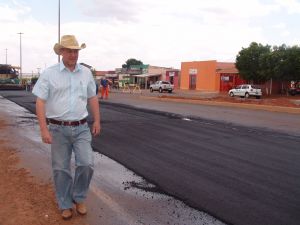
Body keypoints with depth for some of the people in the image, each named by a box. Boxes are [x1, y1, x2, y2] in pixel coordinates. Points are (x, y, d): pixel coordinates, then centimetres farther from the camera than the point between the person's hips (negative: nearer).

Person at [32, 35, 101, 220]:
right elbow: (40, 102, -7)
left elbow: (93, 98, 13)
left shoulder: (86, 73, 5)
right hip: (58, 128, -2)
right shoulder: (49, 74, -5)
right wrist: (44, 129, -13)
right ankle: (66, 205, 25)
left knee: (87, 164, -6)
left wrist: (97, 121, 8)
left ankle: (79, 198, 19)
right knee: (61, 169, 6)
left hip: (81, 128, 2)